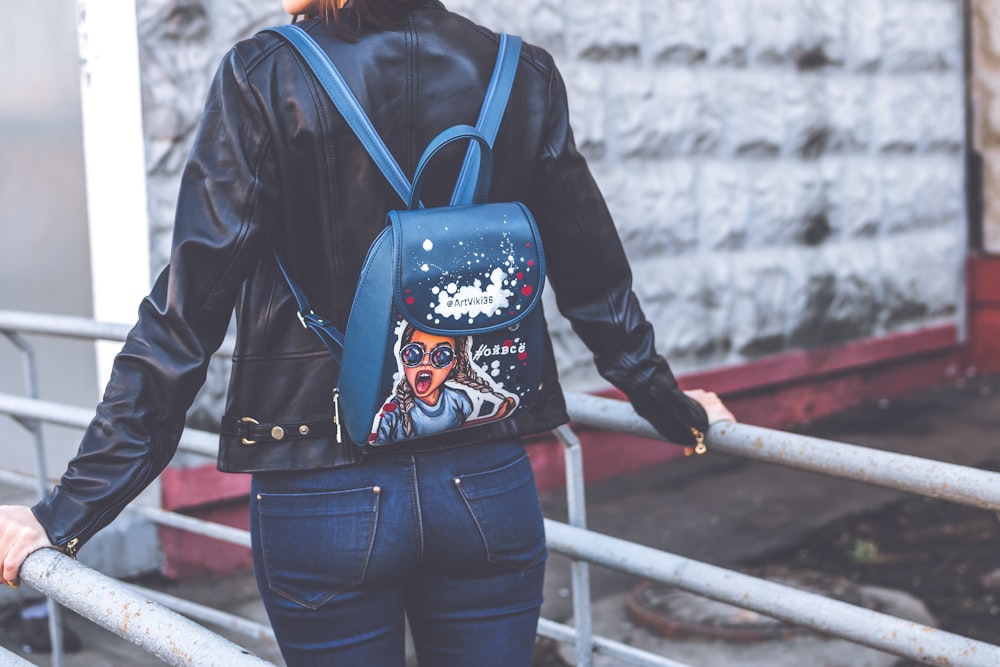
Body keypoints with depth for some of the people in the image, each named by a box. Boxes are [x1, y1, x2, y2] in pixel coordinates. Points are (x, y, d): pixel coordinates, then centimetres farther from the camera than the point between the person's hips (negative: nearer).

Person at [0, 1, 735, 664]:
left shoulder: (264, 79, -11)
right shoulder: (523, 79, -1)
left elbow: (185, 316, -13)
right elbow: (597, 286, 7)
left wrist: (69, 512, -6)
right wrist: (673, 409, 23)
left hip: (322, 501, -2)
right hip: (488, 489, 3)